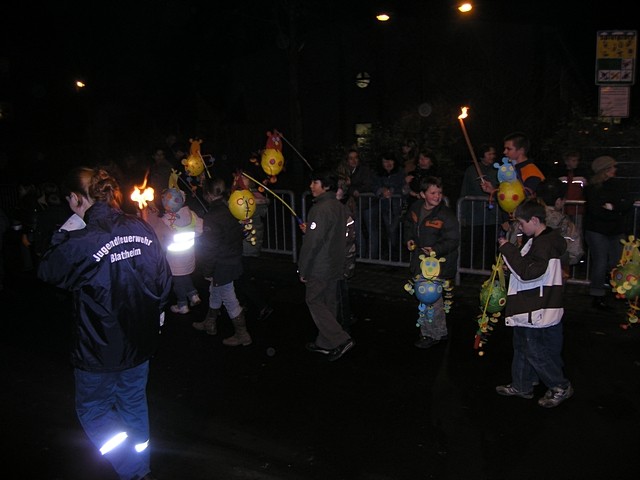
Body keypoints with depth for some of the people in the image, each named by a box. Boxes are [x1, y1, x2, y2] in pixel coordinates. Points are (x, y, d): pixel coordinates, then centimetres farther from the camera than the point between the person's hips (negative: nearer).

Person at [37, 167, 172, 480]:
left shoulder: (80, 242, -24)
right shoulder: (142, 229, -7)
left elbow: (47, 272, -4)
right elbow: (164, 280, 3)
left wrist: (64, 232, -1)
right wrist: (156, 315, 17)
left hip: (100, 351, -5)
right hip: (141, 341, 6)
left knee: (92, 409, 18)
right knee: (134, 404, 24)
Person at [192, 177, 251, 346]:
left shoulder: (212, 217, -24)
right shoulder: (231, 210, 2)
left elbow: (209, 247, -22)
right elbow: (238, 235, 13)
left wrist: (207, 271, -12)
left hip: (222, 267, -9)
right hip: (233, 261, 9)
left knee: (229, 299, 2)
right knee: (215, 292, 25)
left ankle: (242, 334, 12)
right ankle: (210, 323, 43)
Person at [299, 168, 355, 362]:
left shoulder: (320, 209, -22)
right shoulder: (340, 207, 8)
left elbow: (313, 243, -23)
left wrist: (303, 270, -15)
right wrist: (309, 230, 16)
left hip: (320, 268, -9)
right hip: (336, 266, 9)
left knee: (314, 302, 3)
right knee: (329, 302, 15)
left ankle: (340, 340, -2)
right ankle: (324, 343, 27)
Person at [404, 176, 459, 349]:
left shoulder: (446, 215, -18)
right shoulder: (415, 208, 1)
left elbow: (453, 240, -17)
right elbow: (408, 225, 22)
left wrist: (436, 250, -30)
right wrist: (409, 239, 6)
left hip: (437, 264, -7)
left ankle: (431, 334, 14)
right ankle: (441, 331, 37)